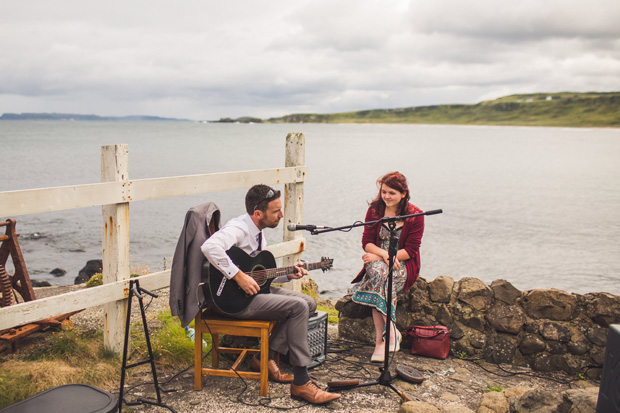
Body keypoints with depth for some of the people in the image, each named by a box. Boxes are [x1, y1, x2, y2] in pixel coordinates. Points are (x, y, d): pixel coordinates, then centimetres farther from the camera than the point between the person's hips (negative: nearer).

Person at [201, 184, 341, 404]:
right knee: (298, 306, -21)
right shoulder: (238, 228, -19)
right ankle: (301, 383, -14)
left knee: (309, 302, 2)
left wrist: (287, 274, 4)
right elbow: (210, 247, -40)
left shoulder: (257, 232, 12)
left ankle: (265, 357, 2)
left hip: (254, 290, 10)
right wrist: (239, 276, -34)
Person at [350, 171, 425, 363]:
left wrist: (378, 256, -15)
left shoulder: (415, 215, -5)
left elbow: (411, 250, -9)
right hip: (377, 261, 2)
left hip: (403, 265, -2)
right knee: (377, 272, -34)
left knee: (380, 282, -33)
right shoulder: (374, 210, 4)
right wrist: (384, 254, -20)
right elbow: (366, 242, 1)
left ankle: (380, 339, -26)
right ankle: (392, 331, -30)